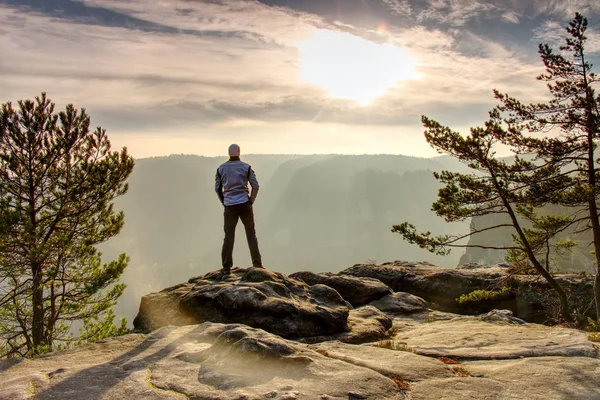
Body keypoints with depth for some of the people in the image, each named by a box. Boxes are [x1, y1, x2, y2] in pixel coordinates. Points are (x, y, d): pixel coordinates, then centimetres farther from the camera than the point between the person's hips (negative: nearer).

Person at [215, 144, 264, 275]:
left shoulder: (221, 168, 5)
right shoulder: (246, 167, -1)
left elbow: (217, 189, 8)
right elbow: (255, 186, -2)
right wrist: (251, 200, 6)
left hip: (229, 206, 2)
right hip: (244, 205, -1)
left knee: (228, 236, 7)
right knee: (251, 234, 9)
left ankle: (226, 267, 7)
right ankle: (257, 264, 9)